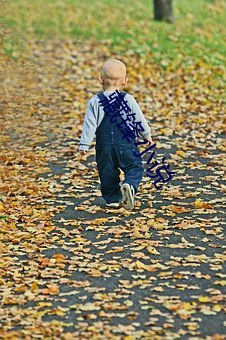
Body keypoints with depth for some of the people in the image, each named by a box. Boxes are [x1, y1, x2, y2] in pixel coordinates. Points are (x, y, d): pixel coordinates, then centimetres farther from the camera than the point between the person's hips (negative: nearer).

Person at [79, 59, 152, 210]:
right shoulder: (128, 100, -3)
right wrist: (147, 135, 21)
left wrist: (84, 145, -1)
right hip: (126, 145, -1)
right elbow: (139, 119, 6)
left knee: (107, 172, 13)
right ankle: (130, 185, -24)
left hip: (104, 146, 1)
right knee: (135, 167, 4)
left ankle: (113, 198, 12)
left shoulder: (95, 102, -4)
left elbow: (90, 125, -5)